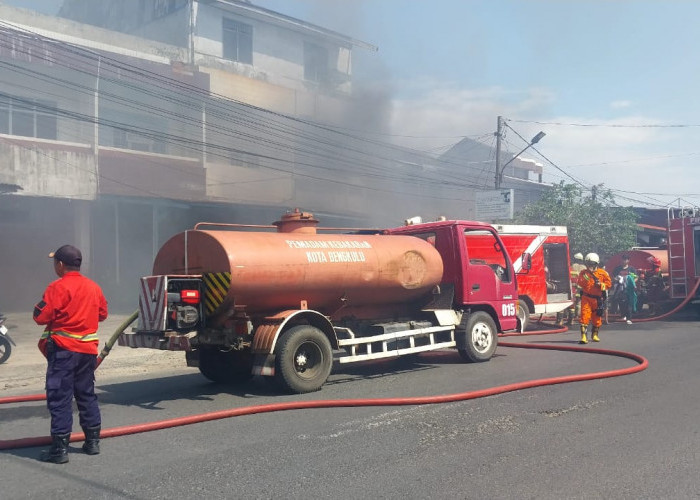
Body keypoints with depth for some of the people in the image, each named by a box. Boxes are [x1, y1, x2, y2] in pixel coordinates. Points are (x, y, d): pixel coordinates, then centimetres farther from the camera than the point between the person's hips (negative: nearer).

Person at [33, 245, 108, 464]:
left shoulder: (58, 287, -13)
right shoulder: (94, 287, 8)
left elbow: (41, 316, -14)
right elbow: (102, 313, 17)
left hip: (63, 349, -7)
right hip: (88, 349, 7)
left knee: (59, 398, -3)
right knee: (86, 395, 16)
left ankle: (60, 448, -3)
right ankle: (92, 441, 21)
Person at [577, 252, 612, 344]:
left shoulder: (602, 273, 2)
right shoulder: (583, 273, 4)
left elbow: (609, 283, 3)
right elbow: (580, 283, -8)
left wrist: (601, 285, -13)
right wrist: (584, 278, -24)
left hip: (597, 298, 1)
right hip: (586, 297, -1)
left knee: (597, 317, 12)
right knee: (584, 315, -12)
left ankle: (595, 335, 31)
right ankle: (583, 336, -14)